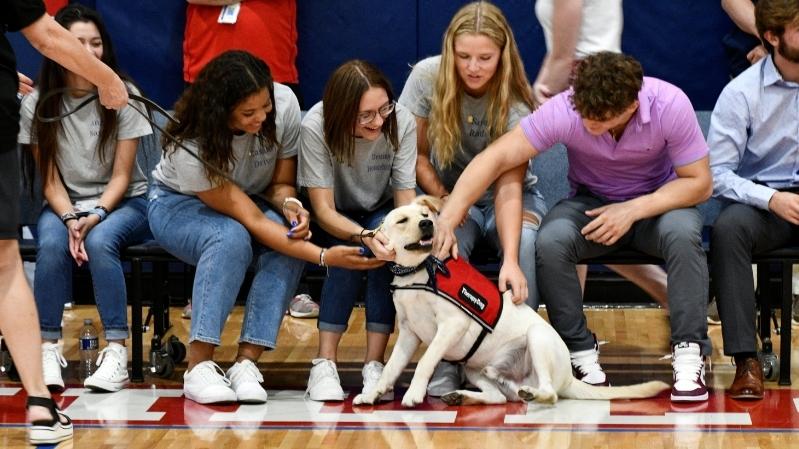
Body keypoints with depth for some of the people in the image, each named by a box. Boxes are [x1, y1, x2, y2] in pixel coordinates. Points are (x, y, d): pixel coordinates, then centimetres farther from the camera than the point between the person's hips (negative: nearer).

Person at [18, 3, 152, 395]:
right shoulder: (37, 104, -5)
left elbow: (121, 175, -7)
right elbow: (50, 180, -3)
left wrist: (96, 216, -23)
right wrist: (70, 219, -21)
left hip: (123, 202, -1)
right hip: (65, 204, 1)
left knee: (100, 241, -34)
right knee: (52, 243, -32)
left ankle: (116, 349, -31)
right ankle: (47, 349, -25)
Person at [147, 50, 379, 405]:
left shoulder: (285, 104, -23)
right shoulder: (189, 147, -35)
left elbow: (280, 182, -6)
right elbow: (251, 221, -35)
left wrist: (288, 202, -31)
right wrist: (324, 257, -42)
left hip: (252, 198, 4)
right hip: (179, 204, -4)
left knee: (289, 247, -30)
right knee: (232, 239, -39)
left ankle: (246, 363, -31)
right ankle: (199, 367, -34)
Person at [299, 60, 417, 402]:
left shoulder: (401, 122, -23)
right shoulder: (316, 127, -29)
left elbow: (406, 200, -18)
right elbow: (324, 210, -27)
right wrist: (364, 236, -47)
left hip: (382, 211, 2)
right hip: (337, 219, -2)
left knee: (387, 240, -32)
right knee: (351, 249, -33)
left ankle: (374, 364, -29)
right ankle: (325, 364, -28)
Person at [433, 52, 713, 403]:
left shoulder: (670, 105, -26)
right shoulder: (564, 111, -25)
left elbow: (699, 182, -17)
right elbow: (495, 159, -25)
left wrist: (634, 210, -29)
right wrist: (447, 221, -34)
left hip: (659, 200, -1)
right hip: (592, 201, 1)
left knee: (682, 232, -35)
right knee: (550, 241, -31)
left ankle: (689, 353, -22)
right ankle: (580, 353, -14)